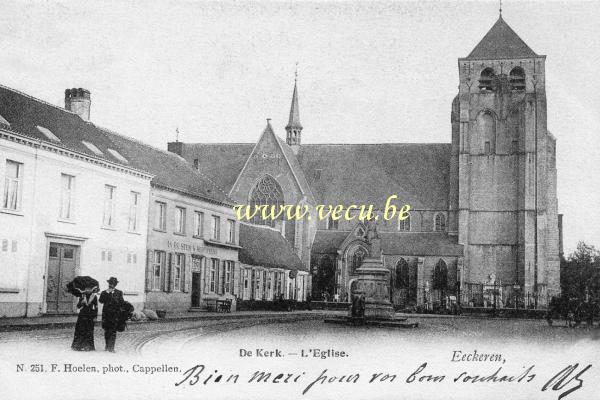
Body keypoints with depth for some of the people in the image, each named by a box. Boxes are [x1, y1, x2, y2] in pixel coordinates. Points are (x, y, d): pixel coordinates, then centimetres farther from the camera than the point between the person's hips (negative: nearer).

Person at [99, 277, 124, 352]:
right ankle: (107, 346, 20)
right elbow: (101, 301, -8)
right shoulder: (104, 292, 9)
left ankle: (111, 347, -7)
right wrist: (107, 293, -13)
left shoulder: (119, 293, 9)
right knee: (106, 331, 7)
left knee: (113, 331, -7)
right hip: (106, 314, 1)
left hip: (115, 314, -1)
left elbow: (121, 303, 3)